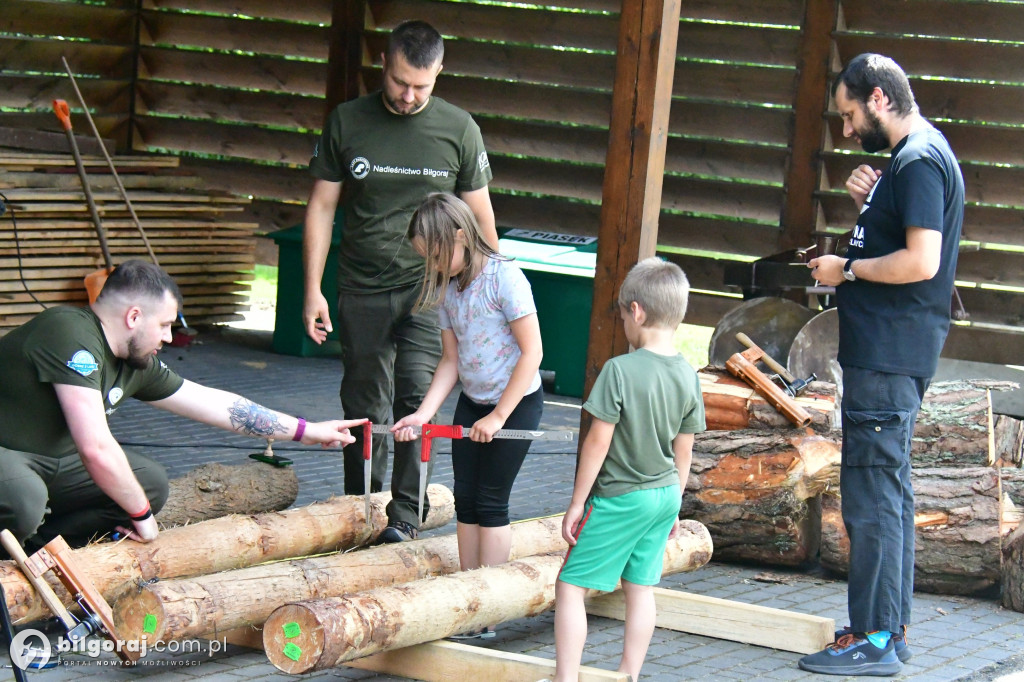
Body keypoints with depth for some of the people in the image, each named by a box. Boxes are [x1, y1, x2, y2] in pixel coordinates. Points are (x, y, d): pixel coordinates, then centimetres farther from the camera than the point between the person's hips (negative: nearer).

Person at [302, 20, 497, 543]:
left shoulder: (458, 129, 1)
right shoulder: (347, 122, 2)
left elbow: (479, 217, 8)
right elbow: (322, 207, 6)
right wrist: (313, 289, 1)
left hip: (429, 287, -1)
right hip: (361, 290, 1)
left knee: (416, 397, -14)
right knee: (364, 408, 6)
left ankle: (404, 514, -7)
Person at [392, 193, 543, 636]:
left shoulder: (504, 278, -21)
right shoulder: (446, 288, 1)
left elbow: (532, 352, -21)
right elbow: (451, 360, 4)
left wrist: (497, 417, -19)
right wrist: (423, 414, -9)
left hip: (516, 402, -7)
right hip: (472, 402, 7)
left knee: (490, 501, -4)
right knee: (465, 500, 7)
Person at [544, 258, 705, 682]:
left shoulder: (620, 371, -19)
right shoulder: (688, 377, 0)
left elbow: (598, 444, -16)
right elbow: (683, 452, 8)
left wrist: (577, 504, -7)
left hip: (620, 498, -6)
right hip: (666, 494, 7)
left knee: (570, 585, 0)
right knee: (641, 589, 14)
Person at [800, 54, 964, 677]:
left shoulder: (920, 161, -15)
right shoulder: (914, 156, 17)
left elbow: (921, 260, -25)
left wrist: (847, 269, -12)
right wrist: (867, 200, 8)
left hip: (888, 358, -11)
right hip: (887, 351, 11)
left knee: (872, 494, -9)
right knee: (889, 492, 15)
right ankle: (891, 630, 23)